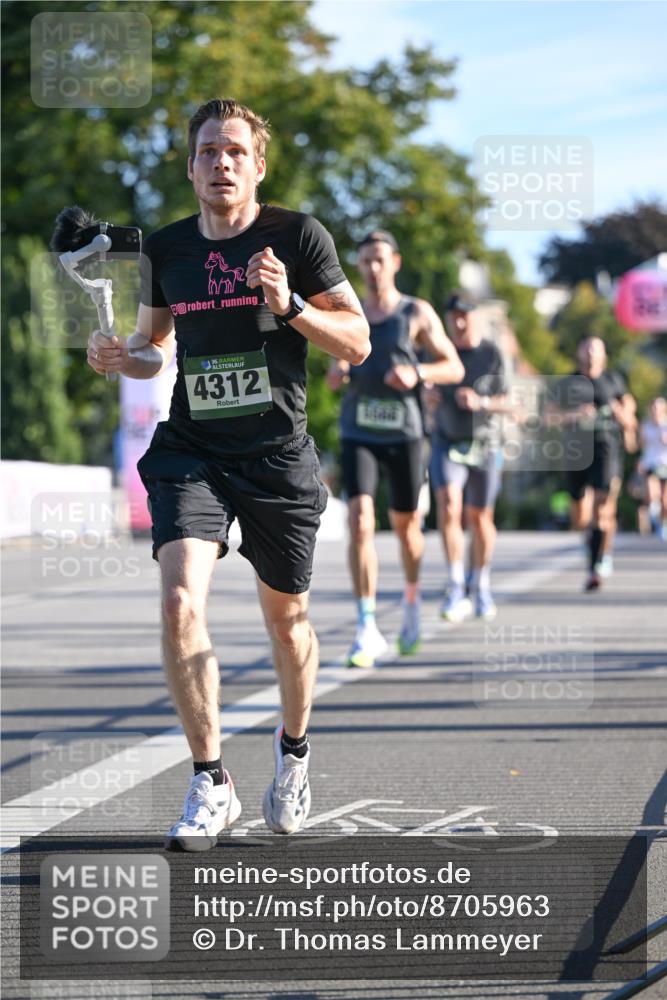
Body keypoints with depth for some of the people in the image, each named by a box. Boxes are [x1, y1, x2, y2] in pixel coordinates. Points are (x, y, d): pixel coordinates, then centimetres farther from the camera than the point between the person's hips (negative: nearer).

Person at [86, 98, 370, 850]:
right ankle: (210, 786, -9)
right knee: (180, 602, -18)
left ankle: (293, 747, 40)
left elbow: (357, 343, -3)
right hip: (190, 450, 1)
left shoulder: (298, 236, -4)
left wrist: (290, 306, -19)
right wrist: (122, 359, -3)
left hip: (279, 456, -1)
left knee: (285, 616, 11)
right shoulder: (165, 250, 6)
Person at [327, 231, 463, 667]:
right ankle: (367, 629, -17)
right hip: (358, 433, 1)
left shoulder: (417, 314, 1)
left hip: (404, 434, -1)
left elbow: (455, 368, 1)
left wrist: (417, 374, -18)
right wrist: (336, 374, -1)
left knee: (406, 526, 11)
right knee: (360, 522, -15)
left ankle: (412, 600, 41)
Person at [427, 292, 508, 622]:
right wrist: (428, 399, -6)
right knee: (448, 505, -19)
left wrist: (480, 402, -19)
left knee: (480, 517, 7)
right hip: (447, 443, 1)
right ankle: (455, 586, -20)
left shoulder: (492, 354, -3)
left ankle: (481, 586, 26)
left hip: (483, 444, -1)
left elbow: (508, 402, -2)